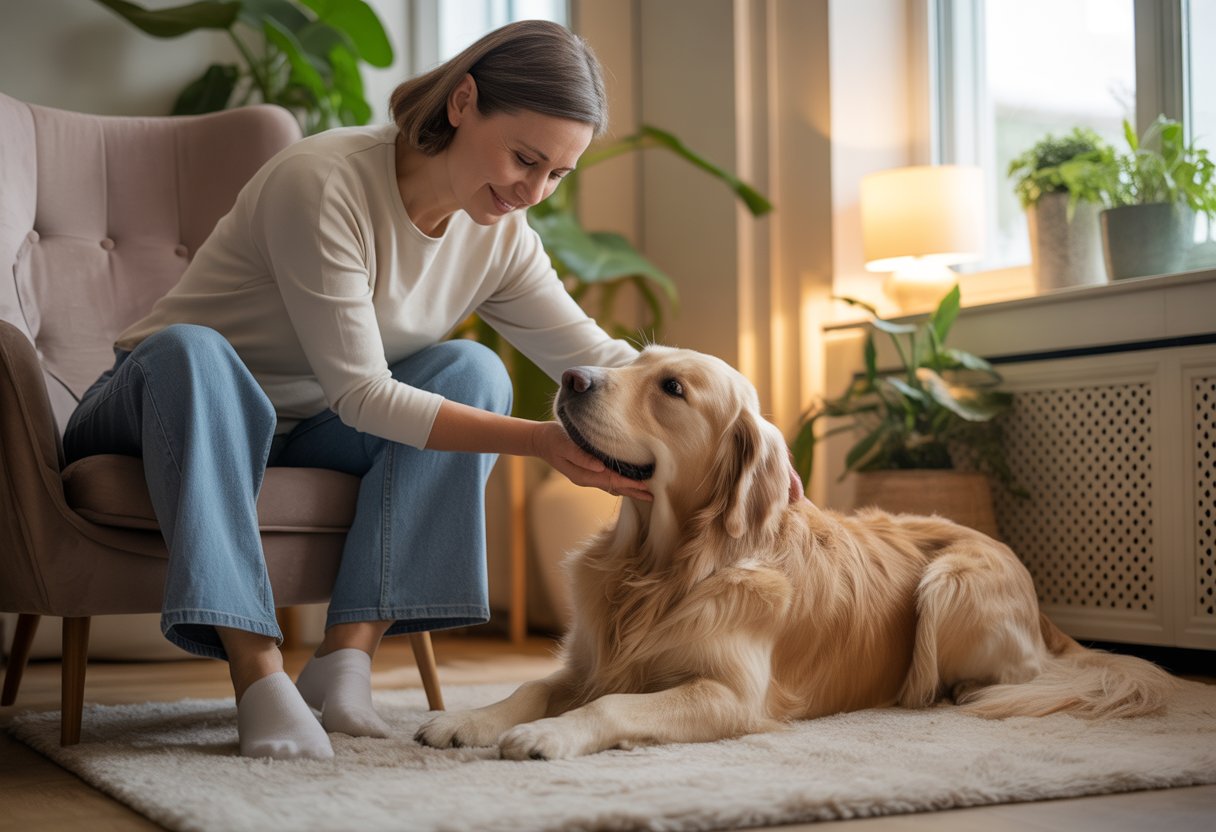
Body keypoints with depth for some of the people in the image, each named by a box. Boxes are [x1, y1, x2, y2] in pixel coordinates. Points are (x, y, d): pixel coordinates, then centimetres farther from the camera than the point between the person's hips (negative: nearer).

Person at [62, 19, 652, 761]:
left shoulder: (500, 236, -5)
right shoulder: (323, 183, -27)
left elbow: (601, 360, -2)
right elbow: (361, 395, -27)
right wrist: (538, 441, -34)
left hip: (296, 435, 5)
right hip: (172, 403, -5)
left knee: (470, 369, -19)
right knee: (192, 348, -38)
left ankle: (350, 651, -26)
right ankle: (256, 671, -41)